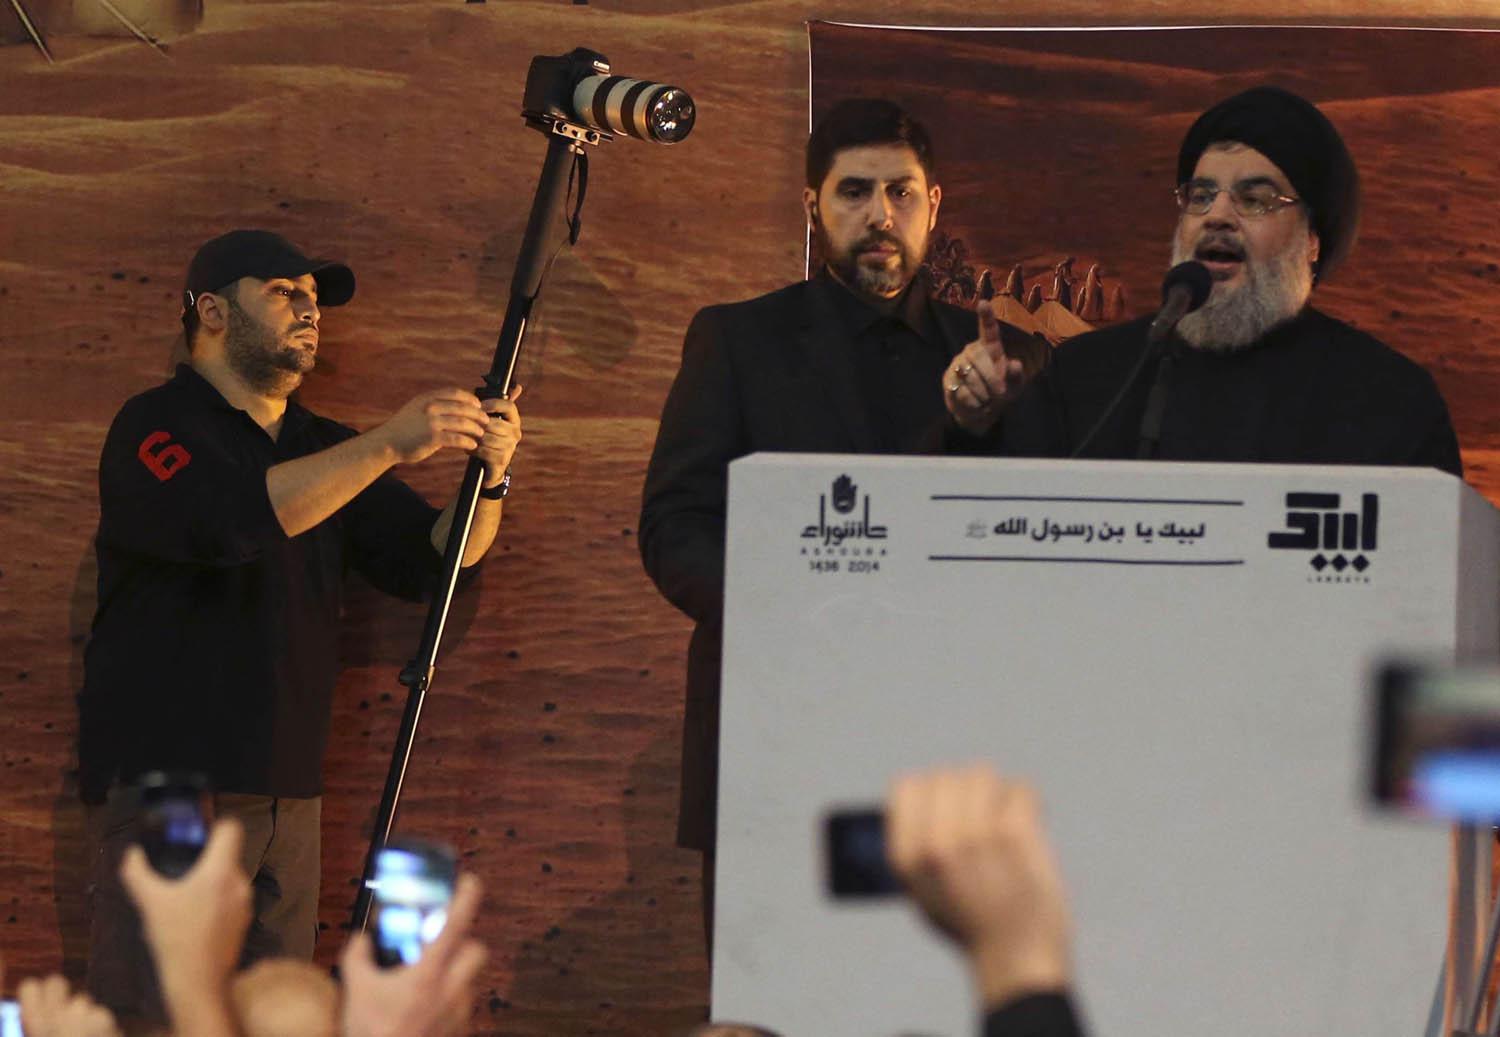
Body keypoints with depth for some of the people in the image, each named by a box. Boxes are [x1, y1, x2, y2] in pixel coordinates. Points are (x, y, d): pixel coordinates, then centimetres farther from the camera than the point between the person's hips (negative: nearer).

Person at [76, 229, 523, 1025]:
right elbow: (233, 518, -24)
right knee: (154, 1014, -12)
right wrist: (390, 444, -27)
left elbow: (431, 557, 10)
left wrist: (487, 478, -10)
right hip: (167, 781, -7)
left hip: (287, 793, 7)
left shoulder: (323, 450, 18)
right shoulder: (158, 428, -4)